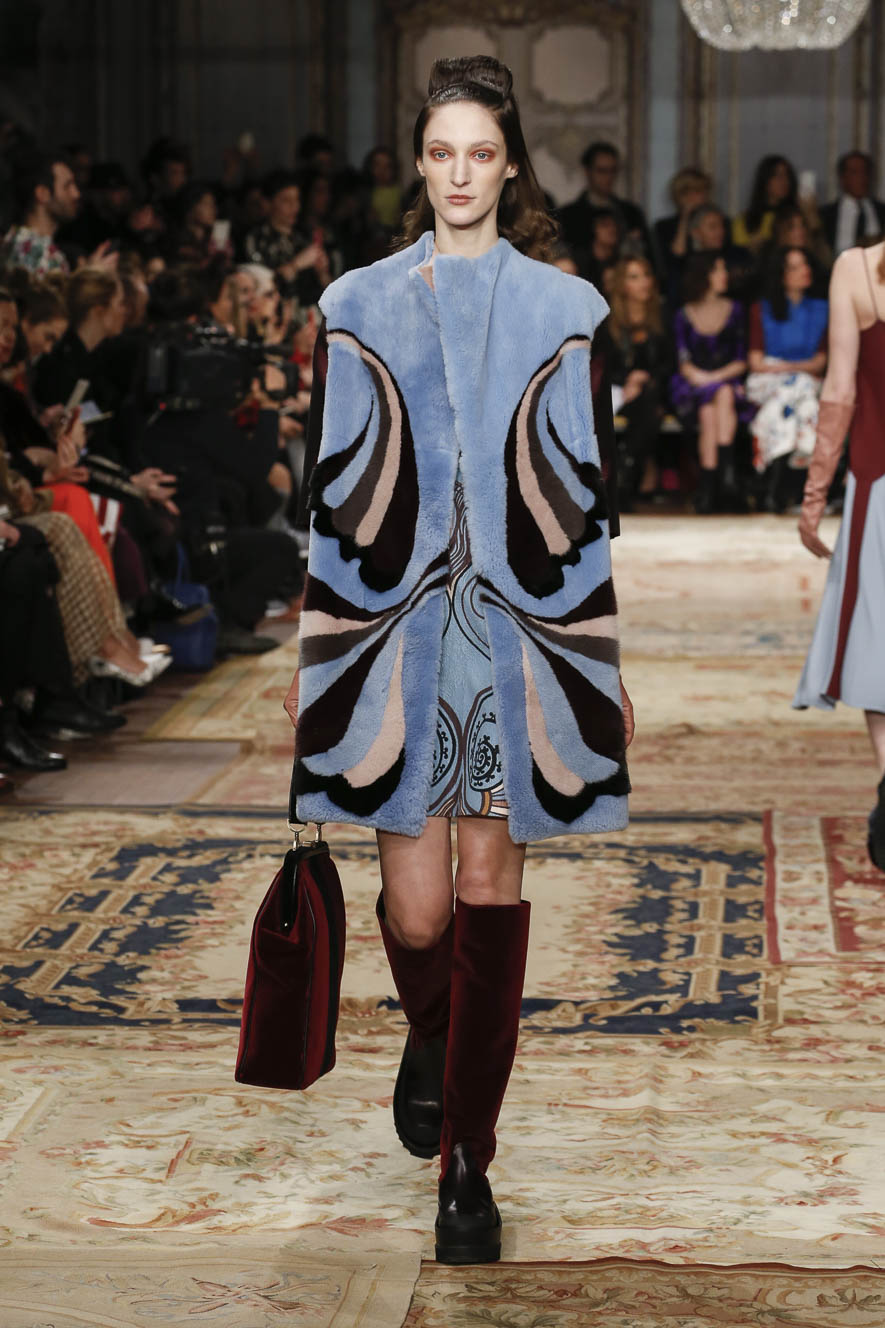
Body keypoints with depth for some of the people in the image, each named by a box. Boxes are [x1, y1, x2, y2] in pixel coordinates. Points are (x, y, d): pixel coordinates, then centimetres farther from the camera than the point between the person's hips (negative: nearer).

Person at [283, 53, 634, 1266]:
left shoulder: (561, 308, 6)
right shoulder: (360, 304, 7)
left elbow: (582, 491, 6)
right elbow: (337, 486, 7)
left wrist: (607, 663, 4)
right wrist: (312, 652, 5)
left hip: (520, 623, 0)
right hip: (396, 621, 0)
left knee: (490, 889, 0)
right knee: (416, 908, -2)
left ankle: (468, 1161, 10)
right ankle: (431, 1038, 34)